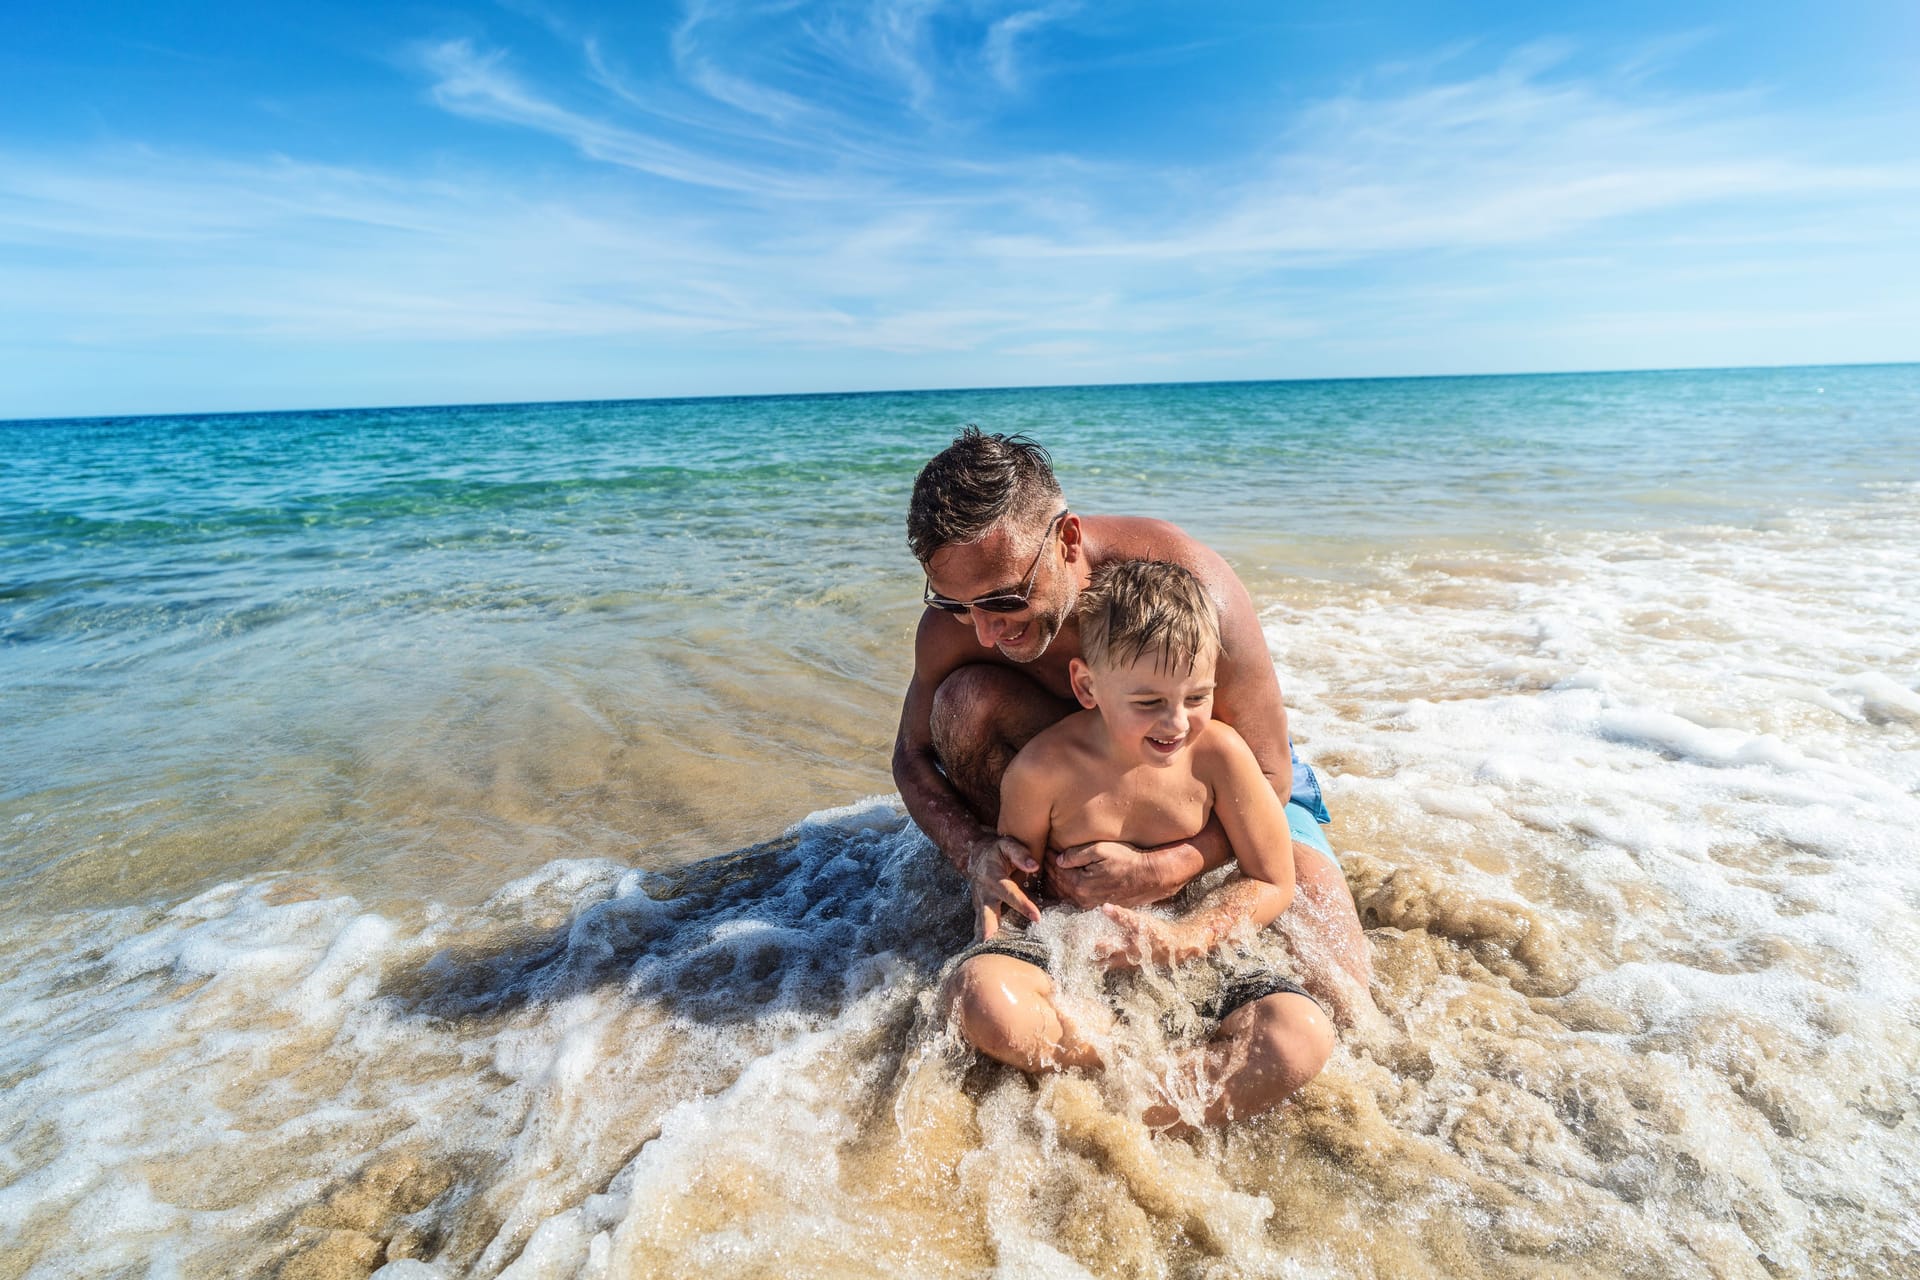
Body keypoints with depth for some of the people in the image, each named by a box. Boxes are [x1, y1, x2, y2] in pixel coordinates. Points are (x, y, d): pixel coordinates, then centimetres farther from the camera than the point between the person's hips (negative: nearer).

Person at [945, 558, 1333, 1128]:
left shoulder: (1218, 752, -12)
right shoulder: (1045, 767, -15)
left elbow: (1273, 882, -3)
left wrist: (1182, 938, -17)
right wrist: (992, 938, -18)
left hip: (1187, 956, 1)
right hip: (1068, 954, 0)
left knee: (1304, 1037, -25)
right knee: (981, 998, -33)